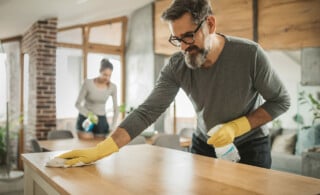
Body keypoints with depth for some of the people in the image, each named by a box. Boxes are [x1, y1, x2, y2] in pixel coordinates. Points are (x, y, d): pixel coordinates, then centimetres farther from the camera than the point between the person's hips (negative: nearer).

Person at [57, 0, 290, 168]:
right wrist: (99, 150, -32)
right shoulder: (176, 67, -18)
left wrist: (236, 127, -24)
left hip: (250, 146, -2)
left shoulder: (249, 54, -25)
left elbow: (281, 100, -12)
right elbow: (147, 111, -23)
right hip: (205, 145, 2)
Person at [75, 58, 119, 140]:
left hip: (101, 120, 3)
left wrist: (112, 128, -10)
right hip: (85, 119, -2)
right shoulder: (88, 83, -15)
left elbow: (116, 109, -1)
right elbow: (77, 104, -11)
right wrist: (89, 114, -29)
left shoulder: (113, 87, -8)